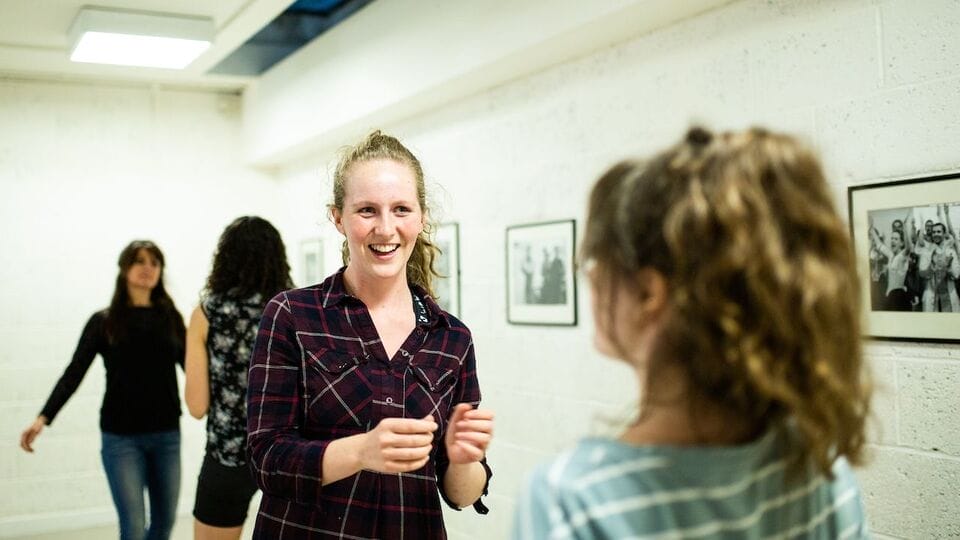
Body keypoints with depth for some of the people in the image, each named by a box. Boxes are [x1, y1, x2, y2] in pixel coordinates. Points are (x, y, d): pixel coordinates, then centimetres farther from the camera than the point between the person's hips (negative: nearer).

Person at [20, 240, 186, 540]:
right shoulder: (104, 322, 0)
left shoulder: (171, 318, 6)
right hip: (120, 438, -3)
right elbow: (74, 373, -5)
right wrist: (43, 418, -18)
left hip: (167, 435, 3)